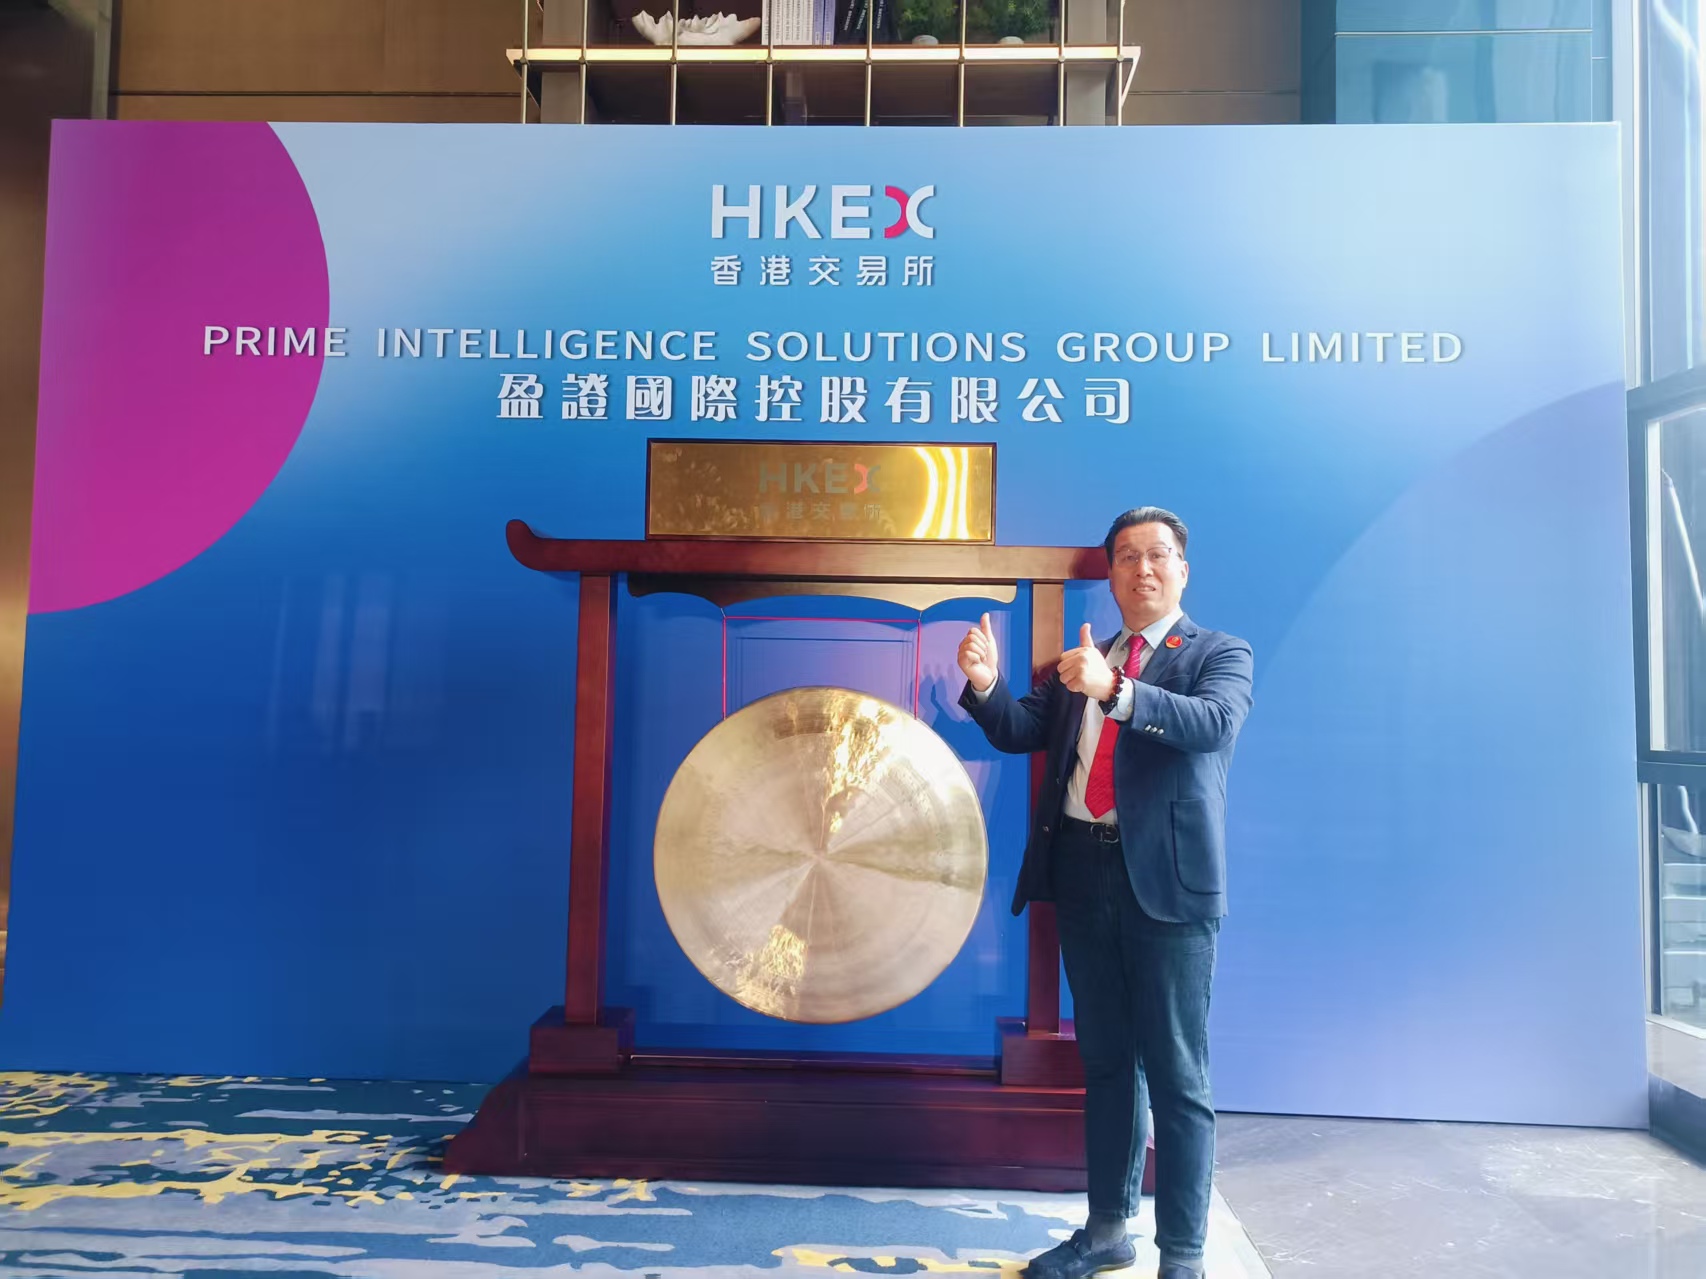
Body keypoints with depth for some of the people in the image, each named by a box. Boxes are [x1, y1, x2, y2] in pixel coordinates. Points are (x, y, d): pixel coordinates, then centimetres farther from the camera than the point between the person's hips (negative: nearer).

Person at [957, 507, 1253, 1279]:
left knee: (1176, 1076, 1)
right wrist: (986, 685, -14)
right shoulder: (1081, 663, 15)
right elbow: (1019, 732, 8)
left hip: (1167, 881, -5)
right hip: (1083, 871, 5)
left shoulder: (1218, 654, 1)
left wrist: (1114, 689, -34)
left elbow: (1216, 723, -20)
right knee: (1106, 1063, 16)